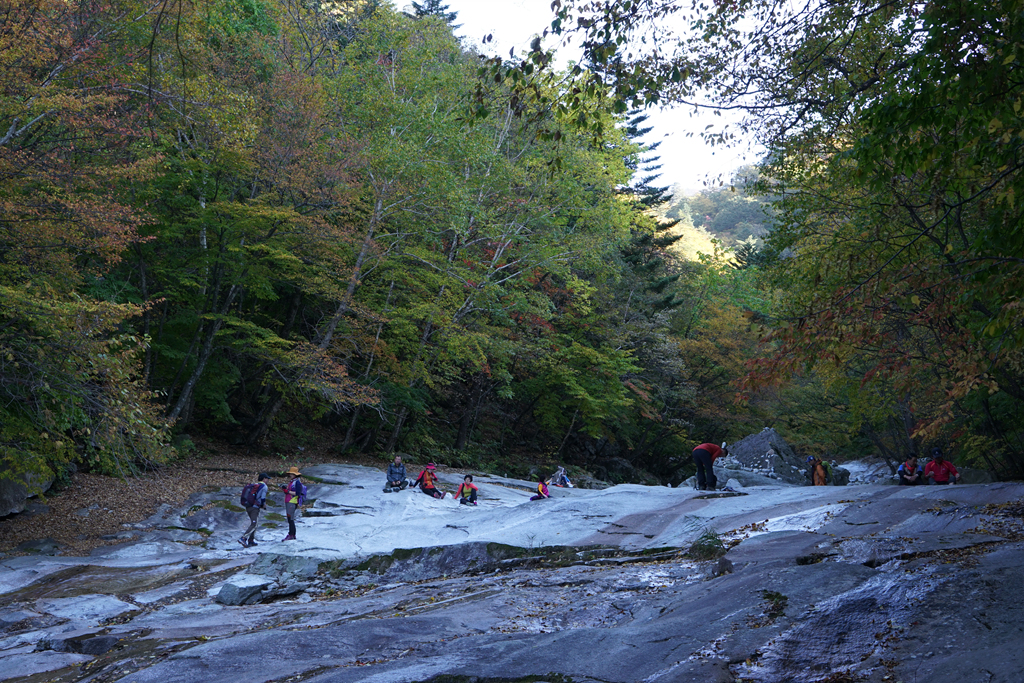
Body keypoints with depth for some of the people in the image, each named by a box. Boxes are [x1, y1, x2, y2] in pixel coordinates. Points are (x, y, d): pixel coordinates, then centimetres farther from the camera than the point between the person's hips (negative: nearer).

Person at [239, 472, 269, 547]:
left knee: (255, 523, 19)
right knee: (254, 525, -8)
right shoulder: (263, 486, -4)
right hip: (255, 508, -8)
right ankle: (243, 538, -24)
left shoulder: (252, 485, 18)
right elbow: (263, 498, -10)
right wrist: (264, 506, 11)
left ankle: (251, 540, 15)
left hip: (247, 507, 8)